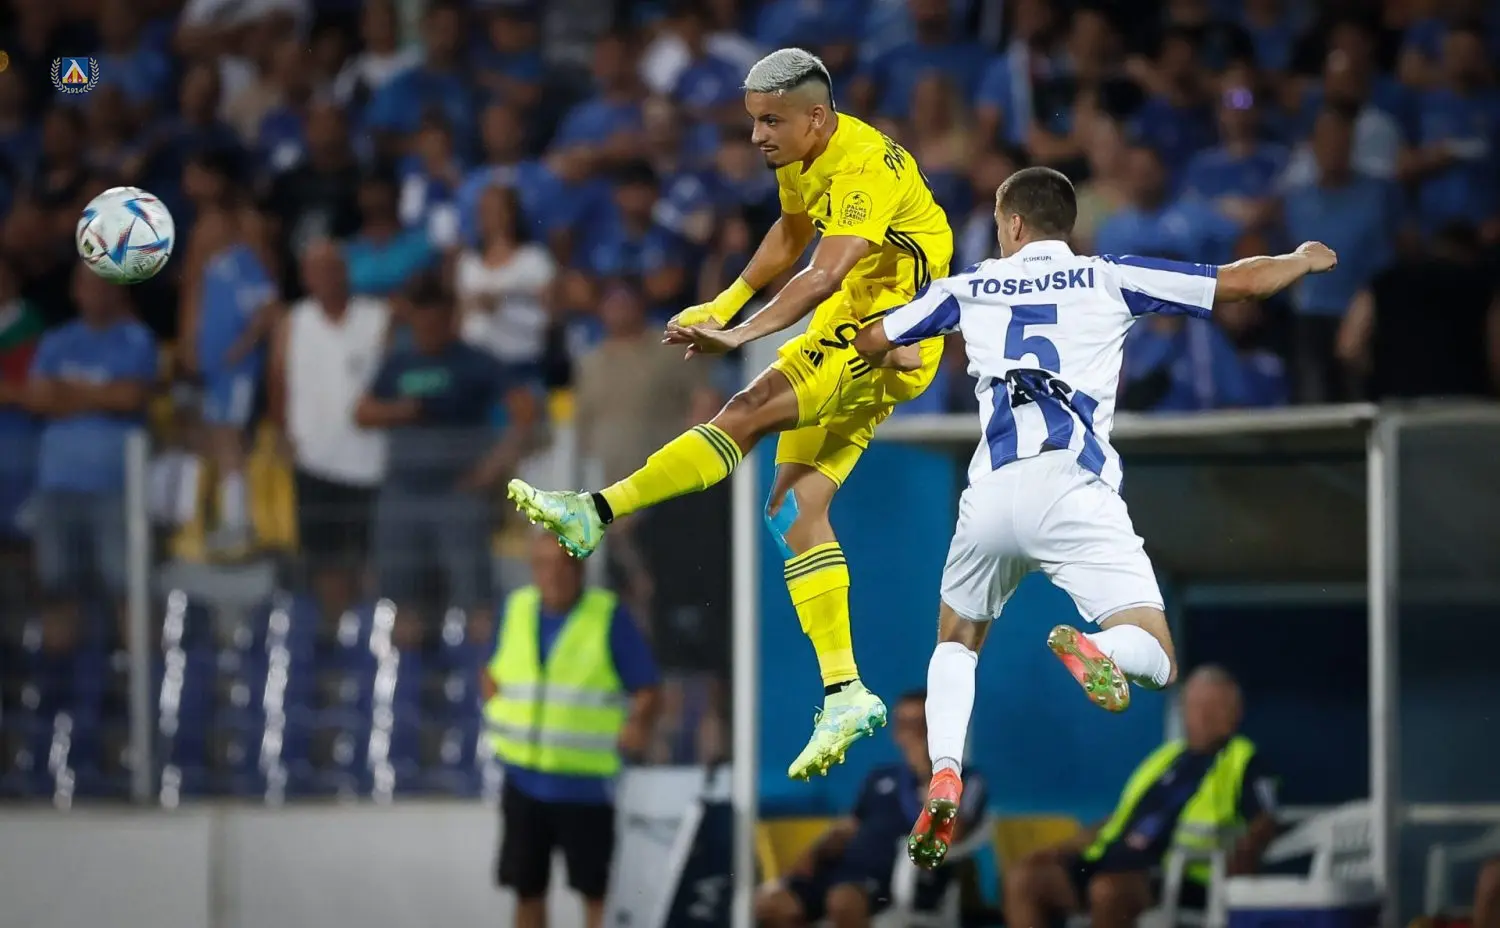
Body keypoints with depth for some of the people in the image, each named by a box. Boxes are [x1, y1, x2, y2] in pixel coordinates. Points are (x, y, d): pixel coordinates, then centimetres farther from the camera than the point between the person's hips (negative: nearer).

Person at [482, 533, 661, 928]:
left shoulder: (610, 617, -5)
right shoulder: (517, 610, 8)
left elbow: (646, 691, -5)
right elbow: (493, 672, 23)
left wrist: (636, 725, -25)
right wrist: (495, 710, 4)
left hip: (585, 785, -4)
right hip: (523, 780, 4)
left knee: (596, 890, -2)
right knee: (527, 888, 9)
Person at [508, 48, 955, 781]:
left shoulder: (866, 168, -22)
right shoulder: (800, 160, 7)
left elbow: (825, 275, -35)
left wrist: (743, 334, -44)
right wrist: (726, 303, 15)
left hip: (892, 335, -9)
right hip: (843, 335, 10)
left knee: (750, 411, -24)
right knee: (796, 508, 0)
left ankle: (596, 515, -27)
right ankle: (845, 696, -2)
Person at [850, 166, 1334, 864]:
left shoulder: (971, 288, 19)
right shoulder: (1108, 279, 14)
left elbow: (872, 344, 29)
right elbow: (1245, 280, 13)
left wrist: (895, 359, 54)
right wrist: (1304, 259, 33)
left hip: (992, 491, 2)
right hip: (1073, 490, -2)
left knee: (956, 641, 26)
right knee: (1153, 658, -3)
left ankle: (943, 776, 0)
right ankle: (1092, 648, -40)